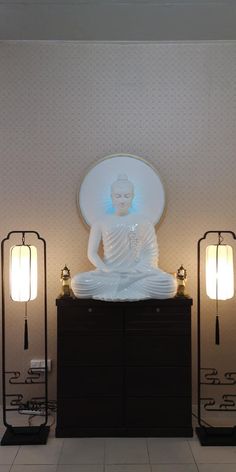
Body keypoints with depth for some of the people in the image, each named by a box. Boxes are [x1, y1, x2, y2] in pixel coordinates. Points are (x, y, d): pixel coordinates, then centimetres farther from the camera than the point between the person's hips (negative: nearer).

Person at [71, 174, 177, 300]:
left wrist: (135, 270, -14)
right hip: (109, 274, 0)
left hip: (137, 274, 0)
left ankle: (110, 290, -20)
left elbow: (151, 253, 3)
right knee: (79, 282, -30)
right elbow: (92, 253, 4)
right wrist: (106, 270, -14)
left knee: (168, 283, -29)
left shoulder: (143, 222, 7)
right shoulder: (101, 223, 8)